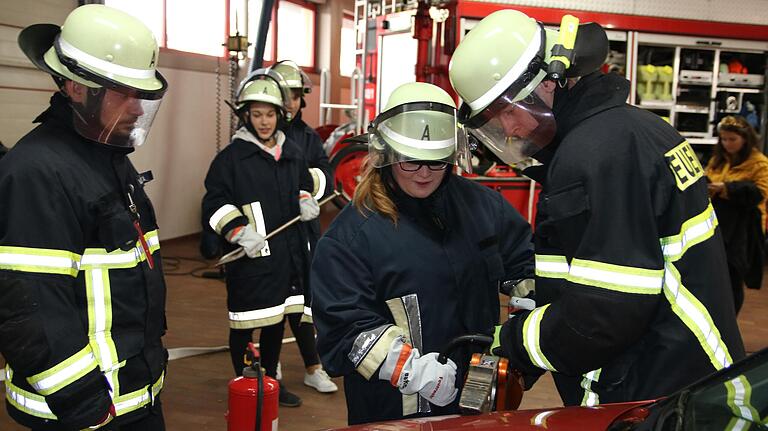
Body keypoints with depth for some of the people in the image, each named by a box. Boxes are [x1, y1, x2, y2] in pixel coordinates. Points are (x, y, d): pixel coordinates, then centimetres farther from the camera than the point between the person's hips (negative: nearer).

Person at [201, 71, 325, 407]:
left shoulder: (292, 152, 11)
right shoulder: (232, 156, -6)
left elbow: (304, 184, 27)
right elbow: (214, 203, -8)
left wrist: (304, 201, 6)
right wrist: (239, 231, -20)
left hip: (289, 253, 6)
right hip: (250, 257, -6)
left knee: (278, 319, 15)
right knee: (245, 324, 3)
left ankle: (270, 380, 32)